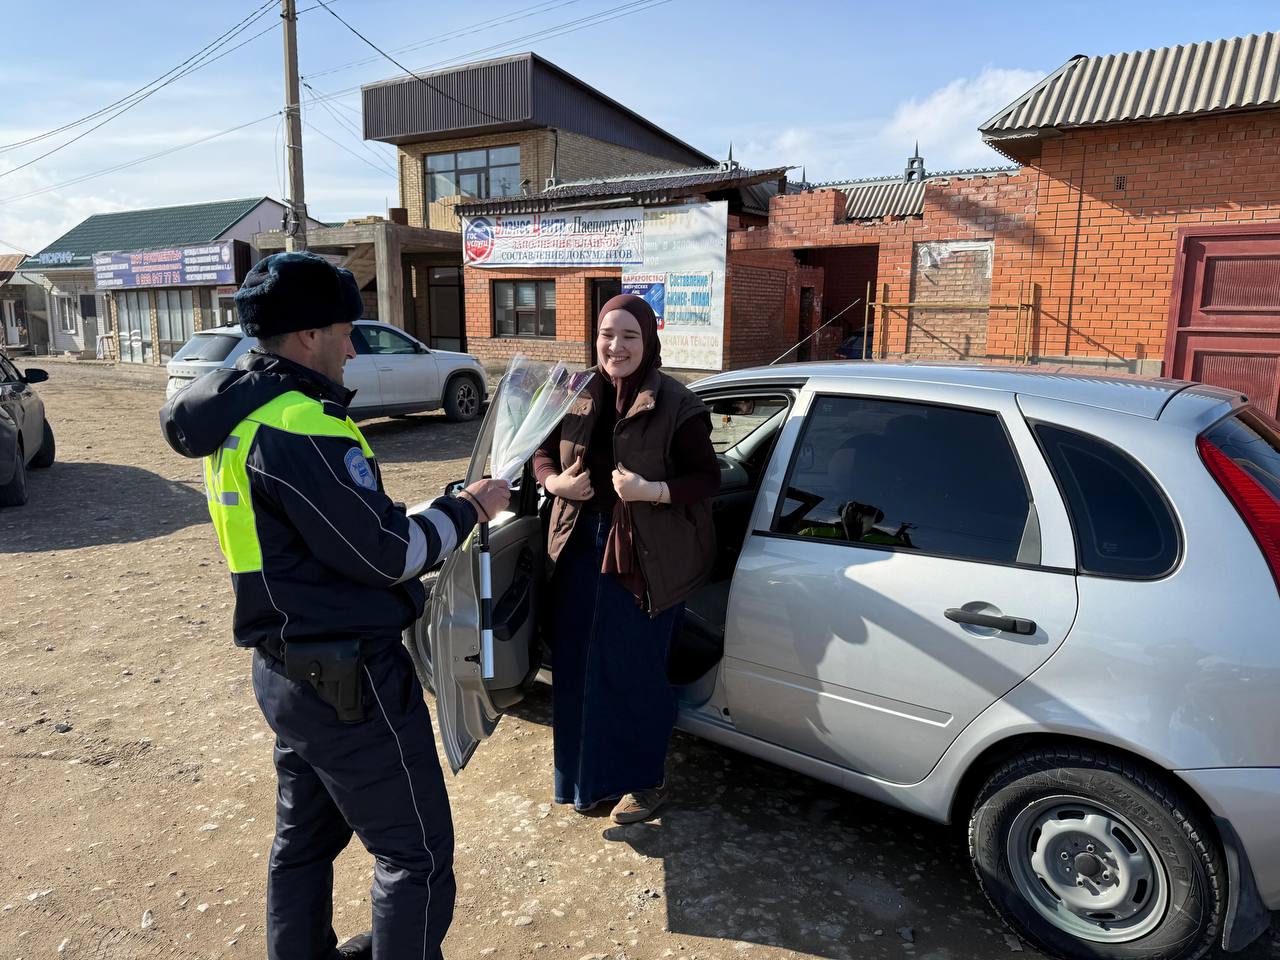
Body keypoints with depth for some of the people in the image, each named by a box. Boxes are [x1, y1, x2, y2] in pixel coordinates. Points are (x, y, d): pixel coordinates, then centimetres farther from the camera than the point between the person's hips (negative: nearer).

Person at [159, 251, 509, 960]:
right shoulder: (298, 428, -24)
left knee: (306, 835, 25)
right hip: (350, 681, -10)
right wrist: (469, 509, -7)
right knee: (417, 853, 5)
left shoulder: (238, 416, 7)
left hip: (286, 668, 10)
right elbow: (386, 552, -21)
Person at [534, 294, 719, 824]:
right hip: (582, 548, 5)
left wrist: (653, 492, -25)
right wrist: (555, 481, -6)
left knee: (633, 672, 5)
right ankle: (588, 774, 33)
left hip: (646, 559, -5)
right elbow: (543, 452, 15)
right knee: (577, 667, 12)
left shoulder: (676, 405, -11)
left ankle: (646, 780, 27)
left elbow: (708, 478, -10)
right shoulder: (579, 396, 4)